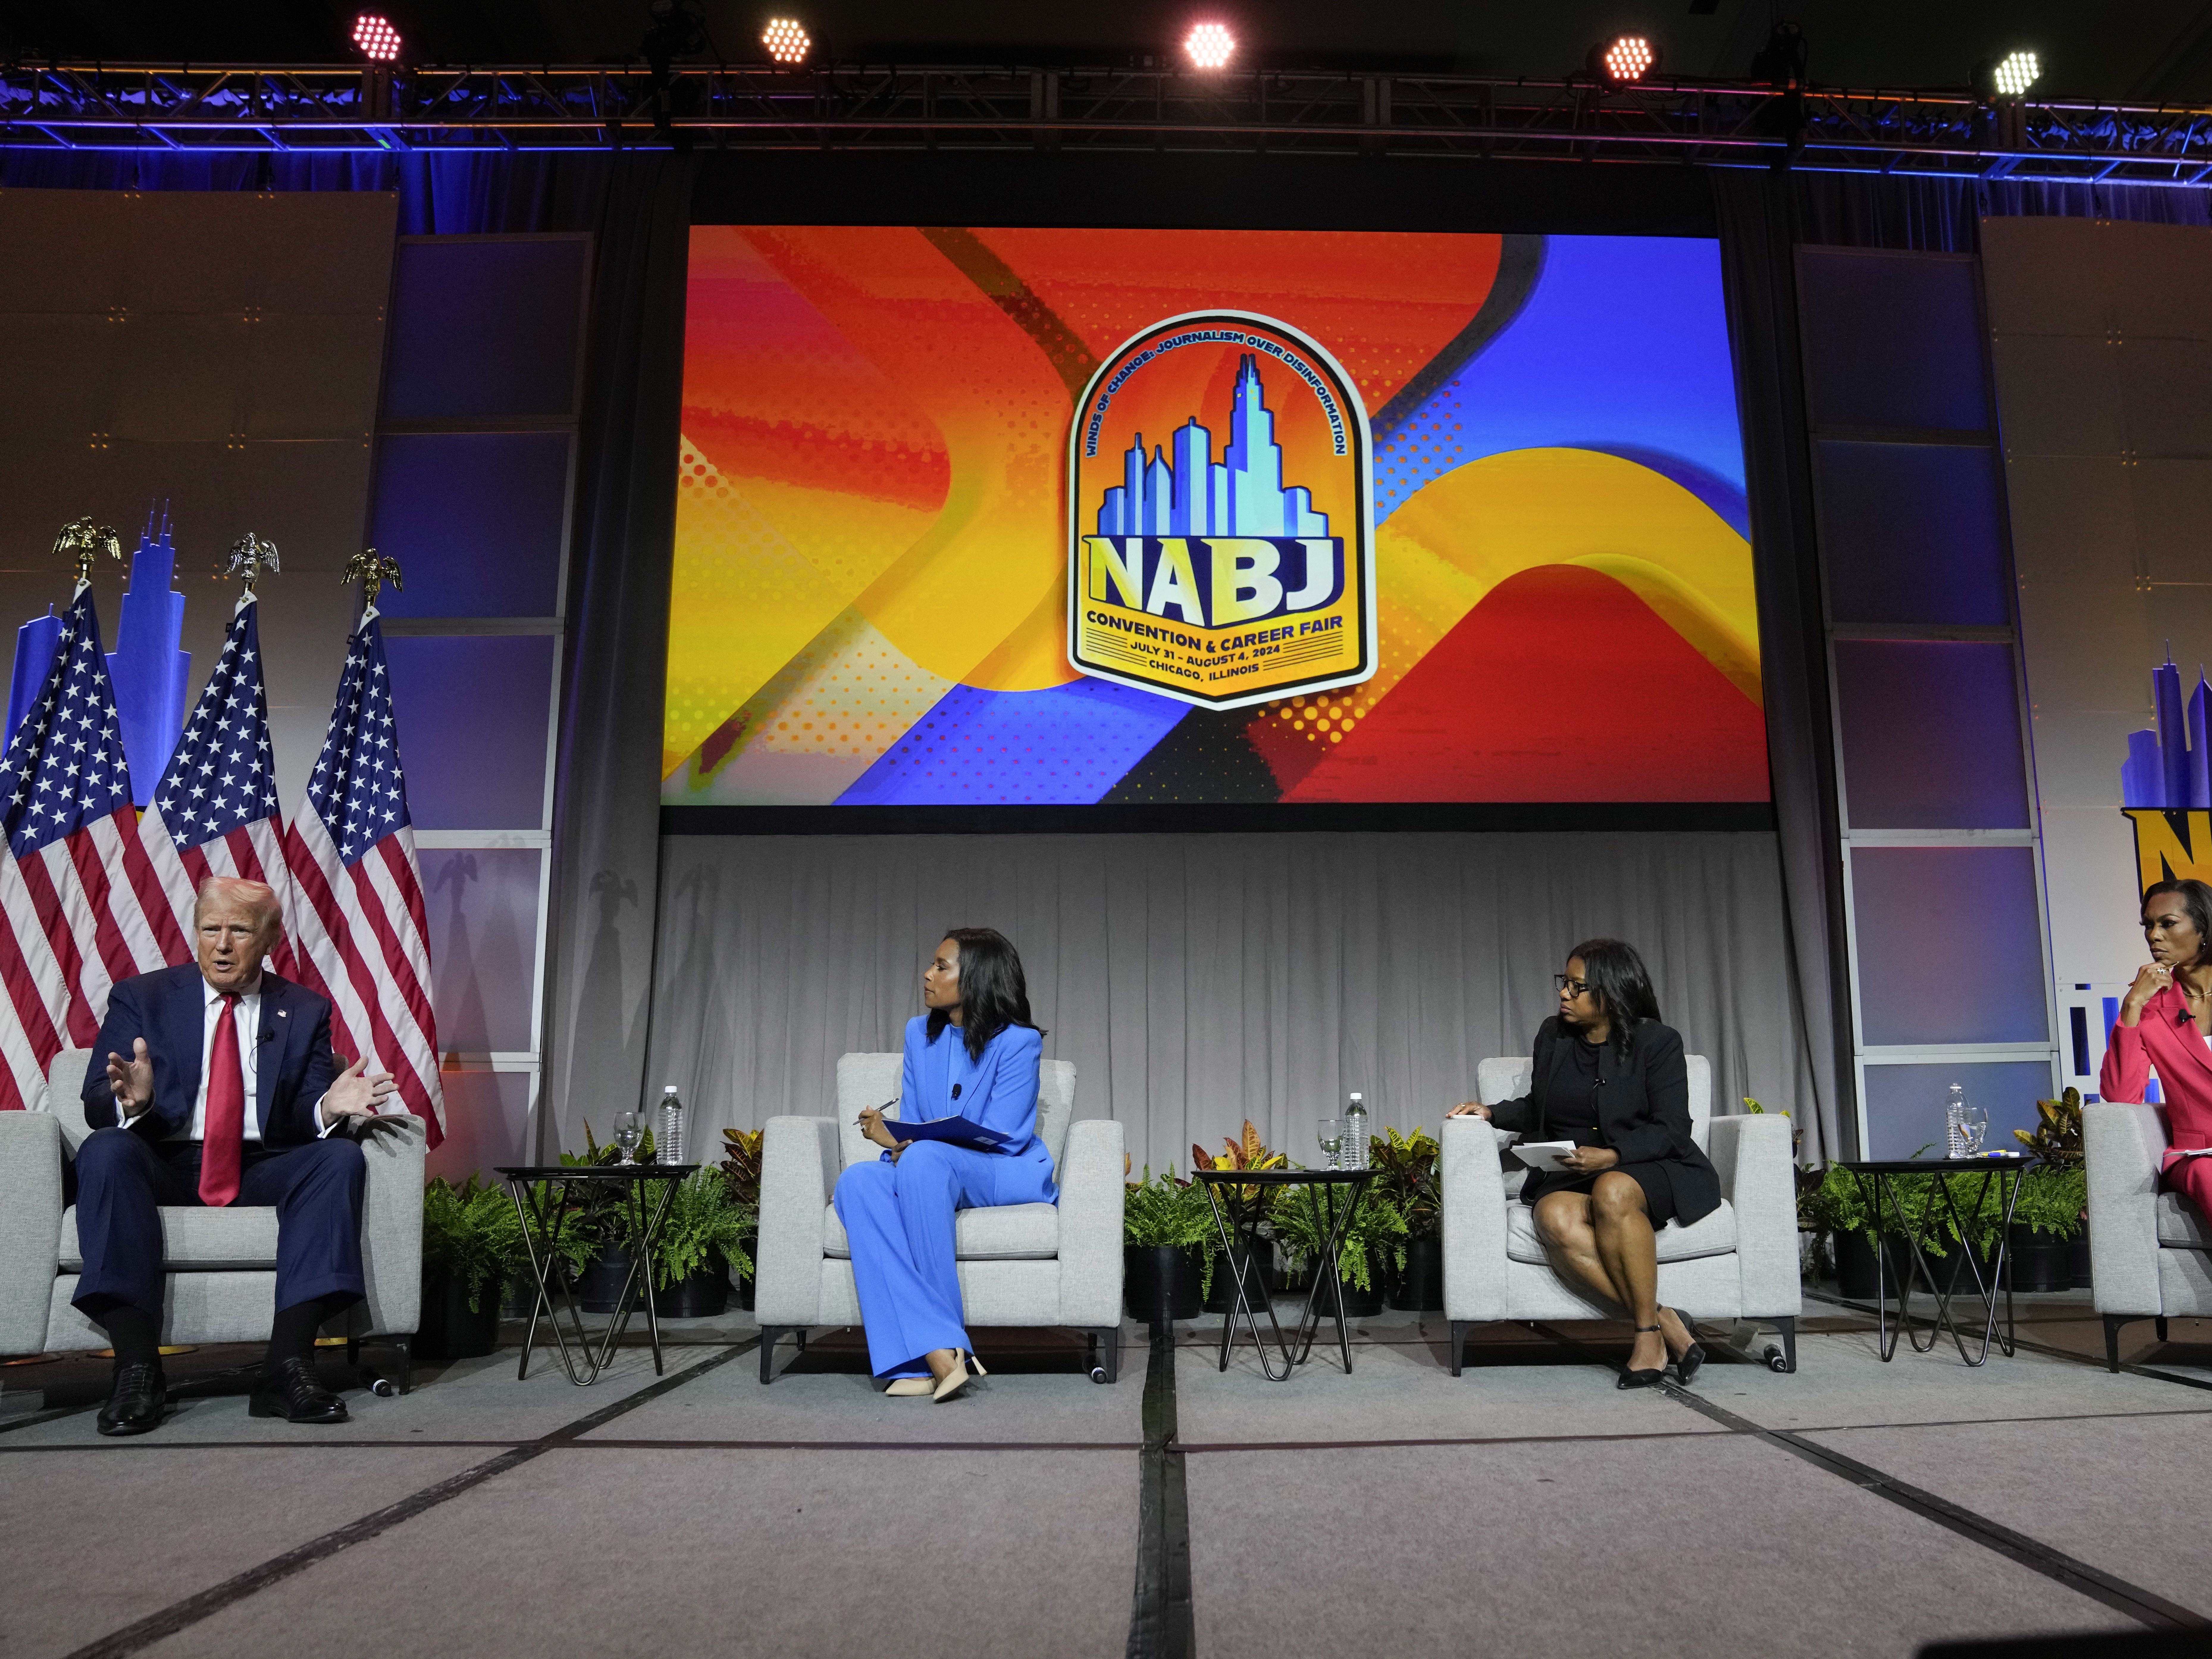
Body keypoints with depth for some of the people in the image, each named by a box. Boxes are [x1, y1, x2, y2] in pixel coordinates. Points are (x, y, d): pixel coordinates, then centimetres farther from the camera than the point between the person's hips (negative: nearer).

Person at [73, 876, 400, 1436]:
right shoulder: (140, 998, 8)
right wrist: (130, 1100, -26)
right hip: (164, 1167, -1)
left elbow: (305, 1117, 4)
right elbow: (96, 1108, -1)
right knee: (106, 1150, -32)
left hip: (260, 1171, 1)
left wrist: (328, 1108, -21)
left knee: (341, 1156, -27)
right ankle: (138, 1370, -33)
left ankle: (288, 1364, -32)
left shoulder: (305, 1011, 10)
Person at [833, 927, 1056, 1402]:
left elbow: (1000, 1138, -14)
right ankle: (936, 1355, -38)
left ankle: (939, 1353, -32)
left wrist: (908, 1146, -22)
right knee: (858, 1181, -27)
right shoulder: (920, 1033, 12)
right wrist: (892, 1140, -14)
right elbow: (911, 1125, 12)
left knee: (925, 1159, -37)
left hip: (1009, 1176, -5)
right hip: (931, 1177, 5)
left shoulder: (1018, 1042, -7)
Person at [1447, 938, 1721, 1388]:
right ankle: (1666, 1325, -27)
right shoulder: (1552, 1035, 11)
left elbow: (1671, 1130, -9)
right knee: (1556, 1218, -32)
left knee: (1613, 1191, -39)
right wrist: (1492, 1112, 5)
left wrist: (1611, 1156, -23)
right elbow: (1537, 1111, 23)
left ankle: (1648, 1335, -26)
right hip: (1569, 1177, 4)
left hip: (1650, 1170, -4)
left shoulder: (1658, 1041, -3)